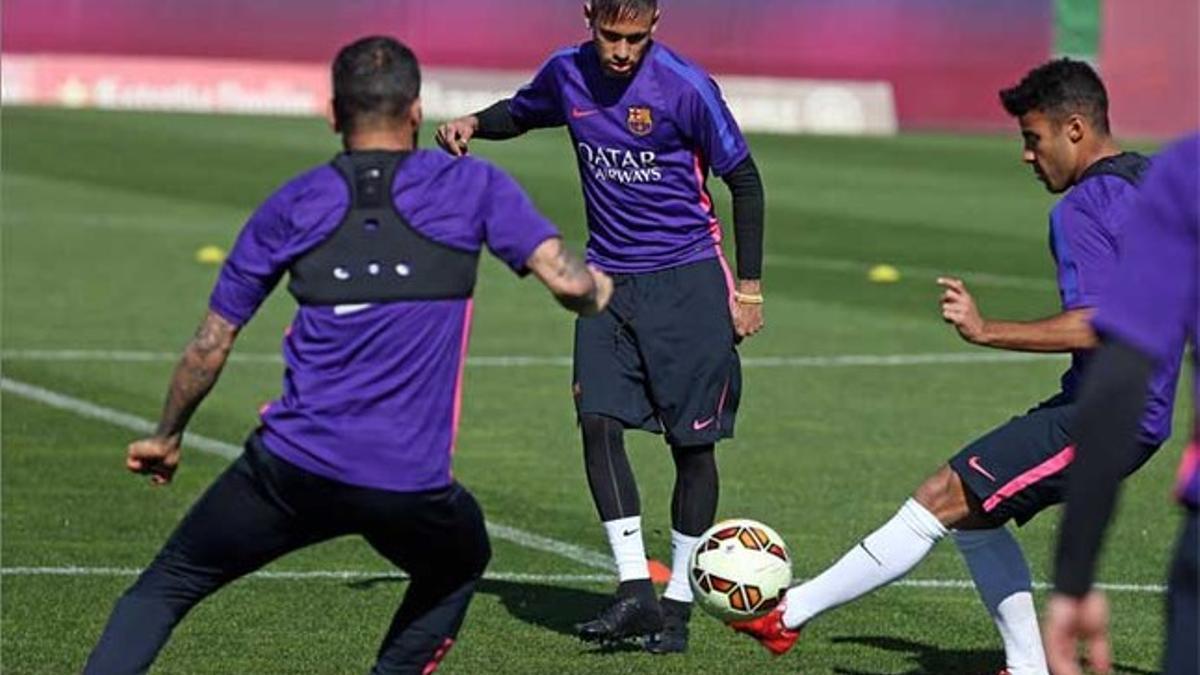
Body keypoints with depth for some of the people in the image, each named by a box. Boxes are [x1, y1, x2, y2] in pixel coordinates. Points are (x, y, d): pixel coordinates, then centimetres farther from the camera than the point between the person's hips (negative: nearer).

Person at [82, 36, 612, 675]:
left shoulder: (291, 206, 9)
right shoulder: (473, 187, 5)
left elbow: (210, 344, 14)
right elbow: (568, 281, -3)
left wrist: (166, 438, 29)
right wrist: (599, 288, 21)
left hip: (292, 466, 0)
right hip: (410, 484, 0)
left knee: (167, 585, 15)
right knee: (460, 566, 33)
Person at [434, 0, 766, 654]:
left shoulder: (685, 86, -14)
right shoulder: (567, 72, 1)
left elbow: (743, 180, -5)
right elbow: (520, 113, 24)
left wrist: (748, 287, -5)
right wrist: (472, 123, 0)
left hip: (686, 280, -4)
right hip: (608, 280, 4)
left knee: (692, 440, 0)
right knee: (598, 421, -12)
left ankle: (678, 600, 11)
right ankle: (635, 590, -10)